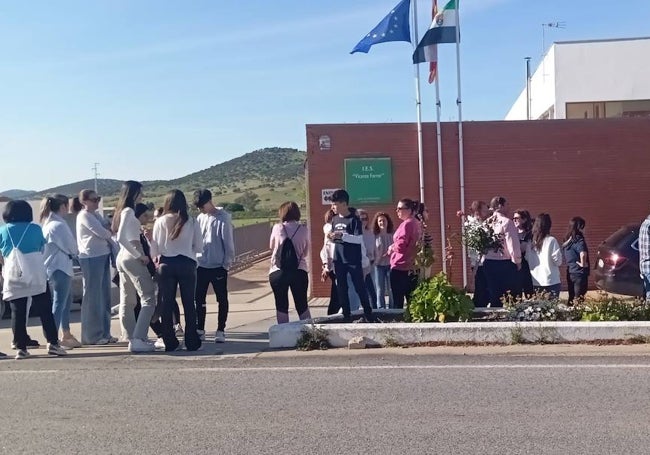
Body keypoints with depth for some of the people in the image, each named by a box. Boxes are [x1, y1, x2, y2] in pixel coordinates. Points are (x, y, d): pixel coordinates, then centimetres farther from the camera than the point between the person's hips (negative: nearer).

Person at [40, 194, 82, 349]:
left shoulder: (48, 223, 13)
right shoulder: (59, 225, -17)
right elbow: (72, 248, -11)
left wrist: (71, 253, 2)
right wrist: (76, 254, 8)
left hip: (55, 267, 10)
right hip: (60, 268, -10)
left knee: (66, 301, 18)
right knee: (59, 304, -6)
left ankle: (66, 335, 27)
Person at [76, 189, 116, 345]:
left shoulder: (96, 215, 18)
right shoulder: (84, 216, -8)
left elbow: (107, 231, 14)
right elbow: (101, 232, -15)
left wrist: (109, 232, -7)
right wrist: (111, 233, 3)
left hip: (103, 256, 9)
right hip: (91, 258, -9)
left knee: (104, 296, 11)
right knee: (93, 297, -2)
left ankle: (104, 333, 19)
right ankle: (92, 336, 6)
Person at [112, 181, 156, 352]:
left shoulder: (123, 210, 14)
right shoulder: (129, 211, -13)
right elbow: (121, 238, -22)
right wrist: (140, 255, -18)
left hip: (122, 259, 10)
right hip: (132, 260, -10)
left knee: (127, 302, 11)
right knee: (148, 299, -9)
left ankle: (133, 339, 19)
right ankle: (137, 340, -13)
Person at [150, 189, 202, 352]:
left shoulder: (160, 222, -1)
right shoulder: (192, 222, -1)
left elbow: (154, 248, 1)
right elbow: (199, 247, 2)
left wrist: (155, 259, 20)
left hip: (166, 265, 1)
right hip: (186, 264, -1)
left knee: (167, 304, 8)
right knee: (189, 303, 6)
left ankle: (169, 342, 11)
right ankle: (191, 341, 9)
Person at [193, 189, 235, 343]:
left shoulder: (223, 219, -11)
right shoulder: (200, 218, 7)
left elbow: (228, 243, -11)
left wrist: (227, 264, -10)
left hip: (218, 266, -5)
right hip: (201, 266, 6)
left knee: (222, 299, 5)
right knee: (199, 299, 8)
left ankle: (221, 331, 14)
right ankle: (200, 330, 19)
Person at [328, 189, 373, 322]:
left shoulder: (354, 219, -10)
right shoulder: (334, 219, 9)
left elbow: (359, 239, -16)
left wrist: (342, 235, -23)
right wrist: (332, 238, -7)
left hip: (354, 260, -6)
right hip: (339, 260, 6)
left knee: (360, 287, 0)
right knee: (341, 288, 9)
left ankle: (368, 314, 9)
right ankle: (346, 315, 18)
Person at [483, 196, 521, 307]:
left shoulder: (487, 222, 5)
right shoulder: (507, 222, -10)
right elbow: (513, 244, -11)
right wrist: (517, 261, 0)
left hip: (489, 263, 5)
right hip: (505, 264, -5)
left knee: (494, 296, 12)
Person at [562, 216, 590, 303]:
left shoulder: (567, 241, 7)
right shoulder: (579, 240, -16)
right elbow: (583, 254, -33)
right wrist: (583, 264, -17)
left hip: (570, 273, 7)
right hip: (579, 273, -7)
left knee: (572, 298, 15)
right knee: (579, 300, 0)